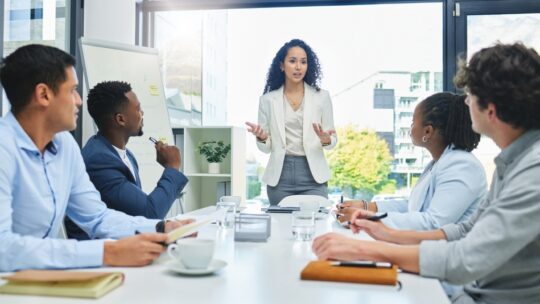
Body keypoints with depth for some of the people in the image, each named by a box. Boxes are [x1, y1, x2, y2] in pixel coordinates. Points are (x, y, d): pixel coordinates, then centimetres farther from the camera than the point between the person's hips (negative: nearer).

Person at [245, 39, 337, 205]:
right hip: (279, 175, 1)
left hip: (312, 174, 0)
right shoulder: (268, 99, 6)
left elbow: (333, 140, 7)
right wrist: (261, 138, -15)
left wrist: (326, 140, -16)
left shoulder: (321, 96, 4)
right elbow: (266, 148, 7)